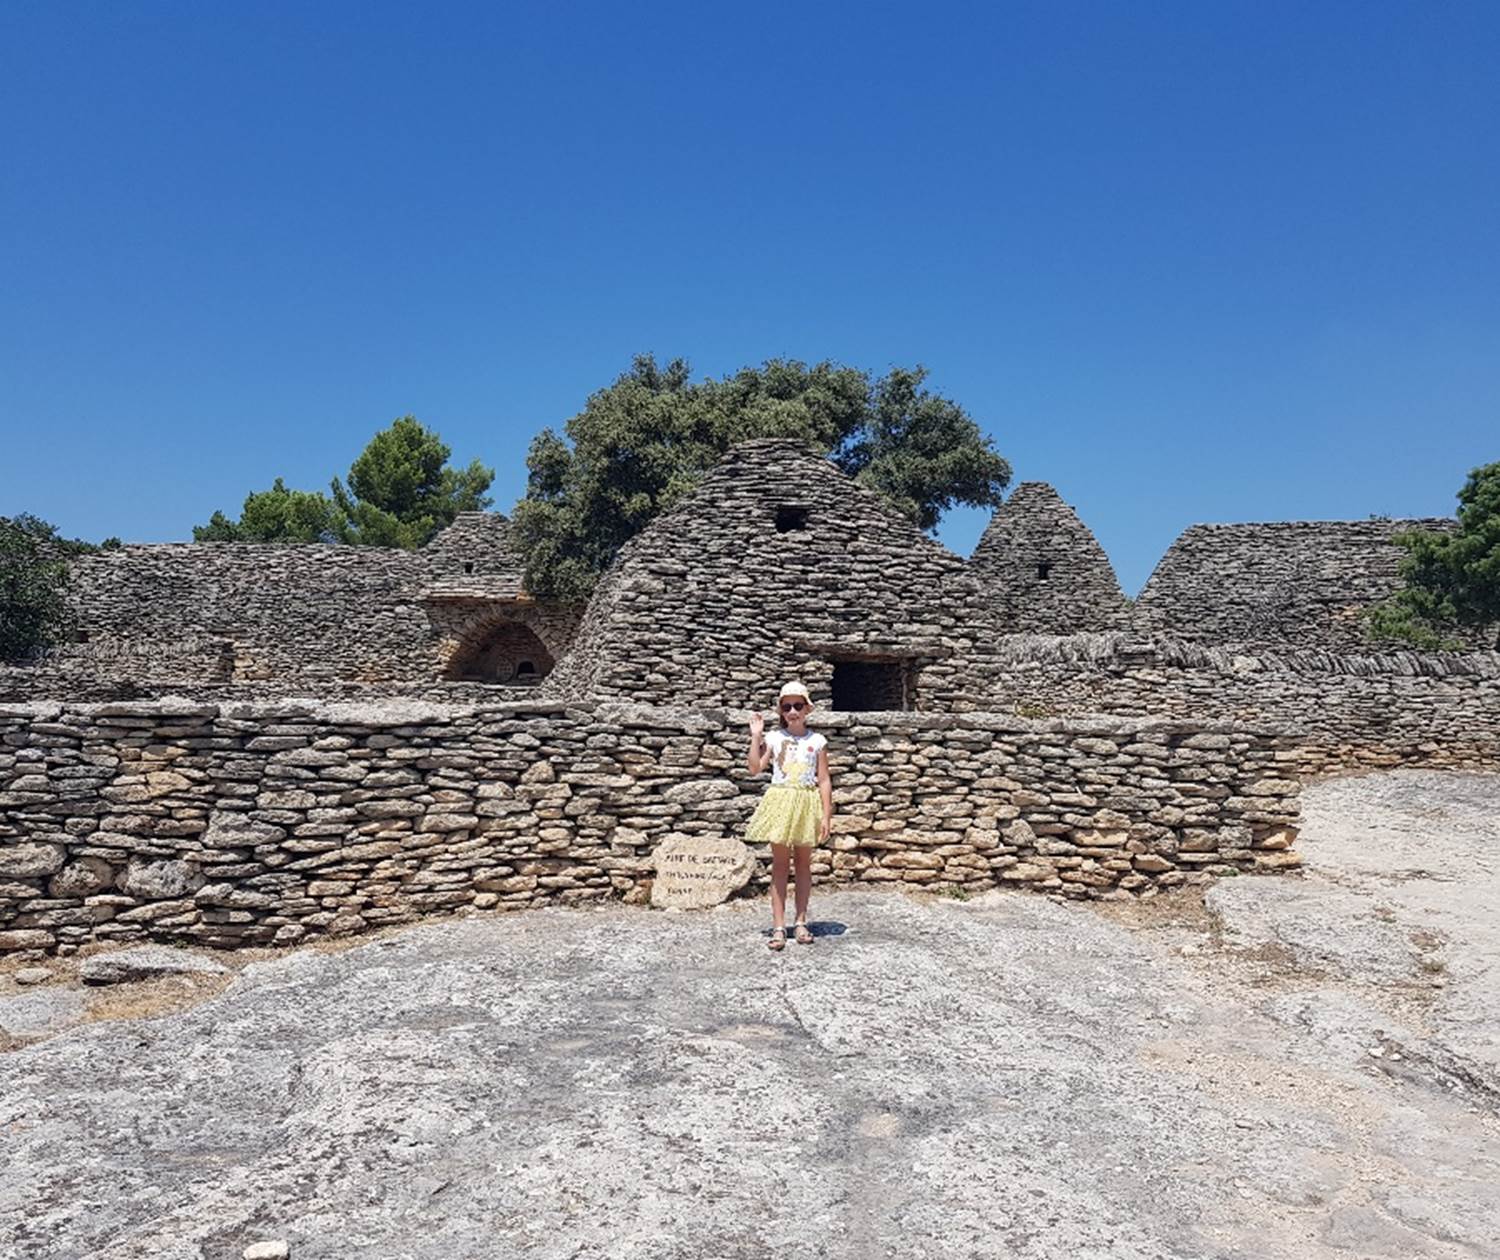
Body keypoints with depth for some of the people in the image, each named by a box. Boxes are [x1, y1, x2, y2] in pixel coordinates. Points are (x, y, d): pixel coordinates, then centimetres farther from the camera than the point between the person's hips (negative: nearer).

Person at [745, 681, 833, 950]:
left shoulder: (817, 741, 1)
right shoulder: (773, 738, 1)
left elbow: (824, 780, 0)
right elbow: (755, 768, -8)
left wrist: (826, 815, -4)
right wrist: (756, 736, -9)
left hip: (807, 805, 1)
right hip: (780, 802, 0)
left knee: (803, 863, 8)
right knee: (780, 863, 2)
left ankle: (801, 922, 19)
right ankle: (778, 926, 4)